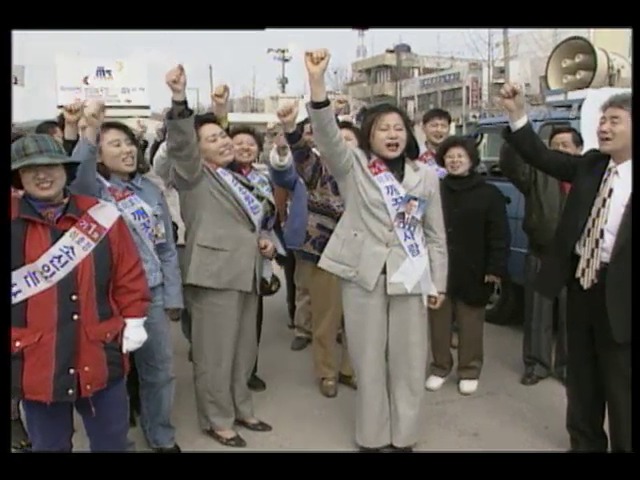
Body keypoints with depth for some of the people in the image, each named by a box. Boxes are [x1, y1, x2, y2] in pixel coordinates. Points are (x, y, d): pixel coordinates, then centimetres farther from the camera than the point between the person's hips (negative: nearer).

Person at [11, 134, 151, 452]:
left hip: (100, 358, 1)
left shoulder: (99, 215, 0)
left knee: (112, 440, 17)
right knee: (49, 445, 18)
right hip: (34, 364, 0)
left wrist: (134, 320, 2)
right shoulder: (13, 221, -3)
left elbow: (129, 274, 3)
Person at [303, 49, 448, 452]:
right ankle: (372, 436, 24)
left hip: (410, 278, 2)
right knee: (369, 361, 8)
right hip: (364, 274, -1)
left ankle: (405, 436, 25)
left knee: (408, 361, 8)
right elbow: (328, 135, -16)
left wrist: (438, 283, 6)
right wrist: (317, 81, -29)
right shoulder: (353, 167, 2)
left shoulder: (426, 175, 7)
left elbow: (436, 235, 9)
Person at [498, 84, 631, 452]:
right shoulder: (591, 164, 5)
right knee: (582, 376, 19)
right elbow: (542, 157, 0)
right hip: (581, 280, 5)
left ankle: (622, 445, 28)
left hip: (619, 293, -5)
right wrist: (518, 114, -12)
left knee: (620, 384, 9)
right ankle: (585, 442, 38)